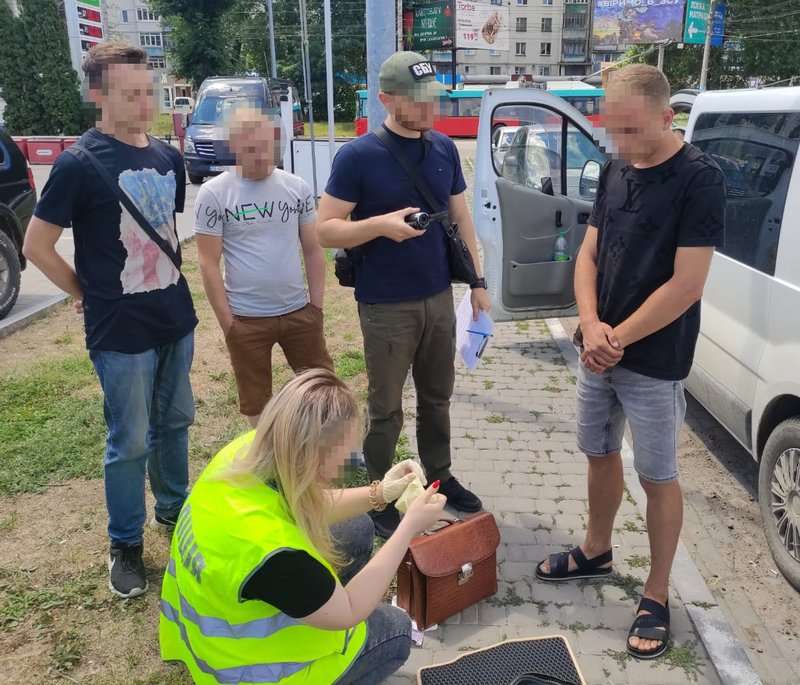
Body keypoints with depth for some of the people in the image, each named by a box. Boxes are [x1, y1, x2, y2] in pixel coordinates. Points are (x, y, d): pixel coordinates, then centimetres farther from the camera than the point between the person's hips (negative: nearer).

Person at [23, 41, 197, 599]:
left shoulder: (169, 157, 4)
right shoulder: (80, 164, -14)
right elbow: (37, 246, -8)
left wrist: (172, 281, 11)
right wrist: (90, 296, -2)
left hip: (176, 319, 6)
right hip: (122, 332, -6)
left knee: (176, 422, 19)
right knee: (130, 441, 5)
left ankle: (174, 507, 40)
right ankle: (126, 545, 24)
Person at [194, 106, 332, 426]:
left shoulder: (297, 187, 2)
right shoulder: (213, 194, -8)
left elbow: (313, 250, 7)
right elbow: (209, 263, -7)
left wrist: (317, 304, 4)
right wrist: (226, 320, -9)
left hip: (299, 311, 3)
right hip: (246, 318, -2)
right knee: (256, 405, 12)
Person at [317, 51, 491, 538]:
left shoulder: (445, 149, 4)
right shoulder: (357, 157, -12)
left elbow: (461, 217, 12)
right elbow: (326, 230, -11)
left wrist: (477, 281, 8)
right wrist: (381, 225, -27)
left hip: (439, 297, 5)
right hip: (386, 306, -5)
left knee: (437, 397, 19)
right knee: (386, 408, 7)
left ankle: (439, 476, 38)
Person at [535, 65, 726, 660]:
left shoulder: (700, 180, -15)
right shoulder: (615, 171, 5)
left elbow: (686, 286, -20)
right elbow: (589, 254, 5)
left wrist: (617, 338, -14)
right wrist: (591, 325, -11)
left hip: (654, 362, -6)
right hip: (599, 349, 6)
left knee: (657, 477, 6)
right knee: (600, 454, 19)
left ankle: (657, 597, 22)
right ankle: (596, 552, 40)